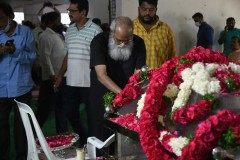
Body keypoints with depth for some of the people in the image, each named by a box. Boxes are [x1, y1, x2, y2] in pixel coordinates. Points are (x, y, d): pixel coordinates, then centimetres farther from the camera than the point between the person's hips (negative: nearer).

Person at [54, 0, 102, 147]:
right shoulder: (69, 31, 11)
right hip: (71, 82, 7)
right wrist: (60, 76, 16)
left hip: (89, 82, -7)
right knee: (70, 112, 14)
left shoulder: (95, 30, -10)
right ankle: (83, 138, 33)